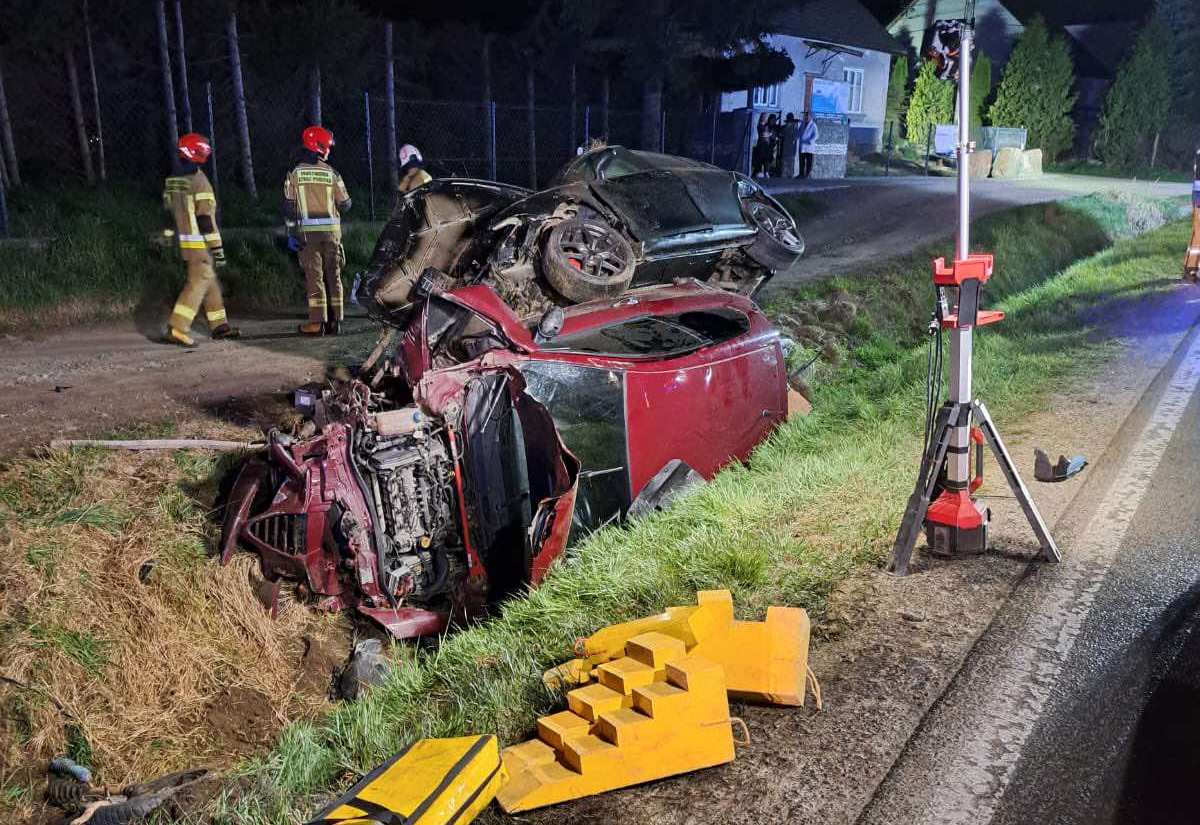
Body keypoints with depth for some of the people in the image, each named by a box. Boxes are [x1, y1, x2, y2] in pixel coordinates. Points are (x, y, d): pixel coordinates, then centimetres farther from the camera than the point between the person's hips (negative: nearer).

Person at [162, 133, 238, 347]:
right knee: (197, 284, -7)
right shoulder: (198, 180, -15)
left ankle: (219, 325, 21)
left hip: (184, 240, 9)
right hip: (200, 243, -9)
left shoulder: (171, 180, 11)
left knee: (210, 281, 16)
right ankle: (176, 329, -12)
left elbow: (169, 210, 16)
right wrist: (217, 247, -18)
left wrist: (179, 237, 23)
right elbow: (205, 217, -19)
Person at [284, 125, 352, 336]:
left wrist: (291, 233, 3)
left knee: (314, 276, 0)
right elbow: (345, 205, 2)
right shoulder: (332, 173, -1)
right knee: (333, 275, 7)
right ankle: (335, 320, 9)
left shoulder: (295, 173, 0)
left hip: (307, 231, 0)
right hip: (331, 231, 0)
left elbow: (289, 207, -2)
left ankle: (317, 321, -3)